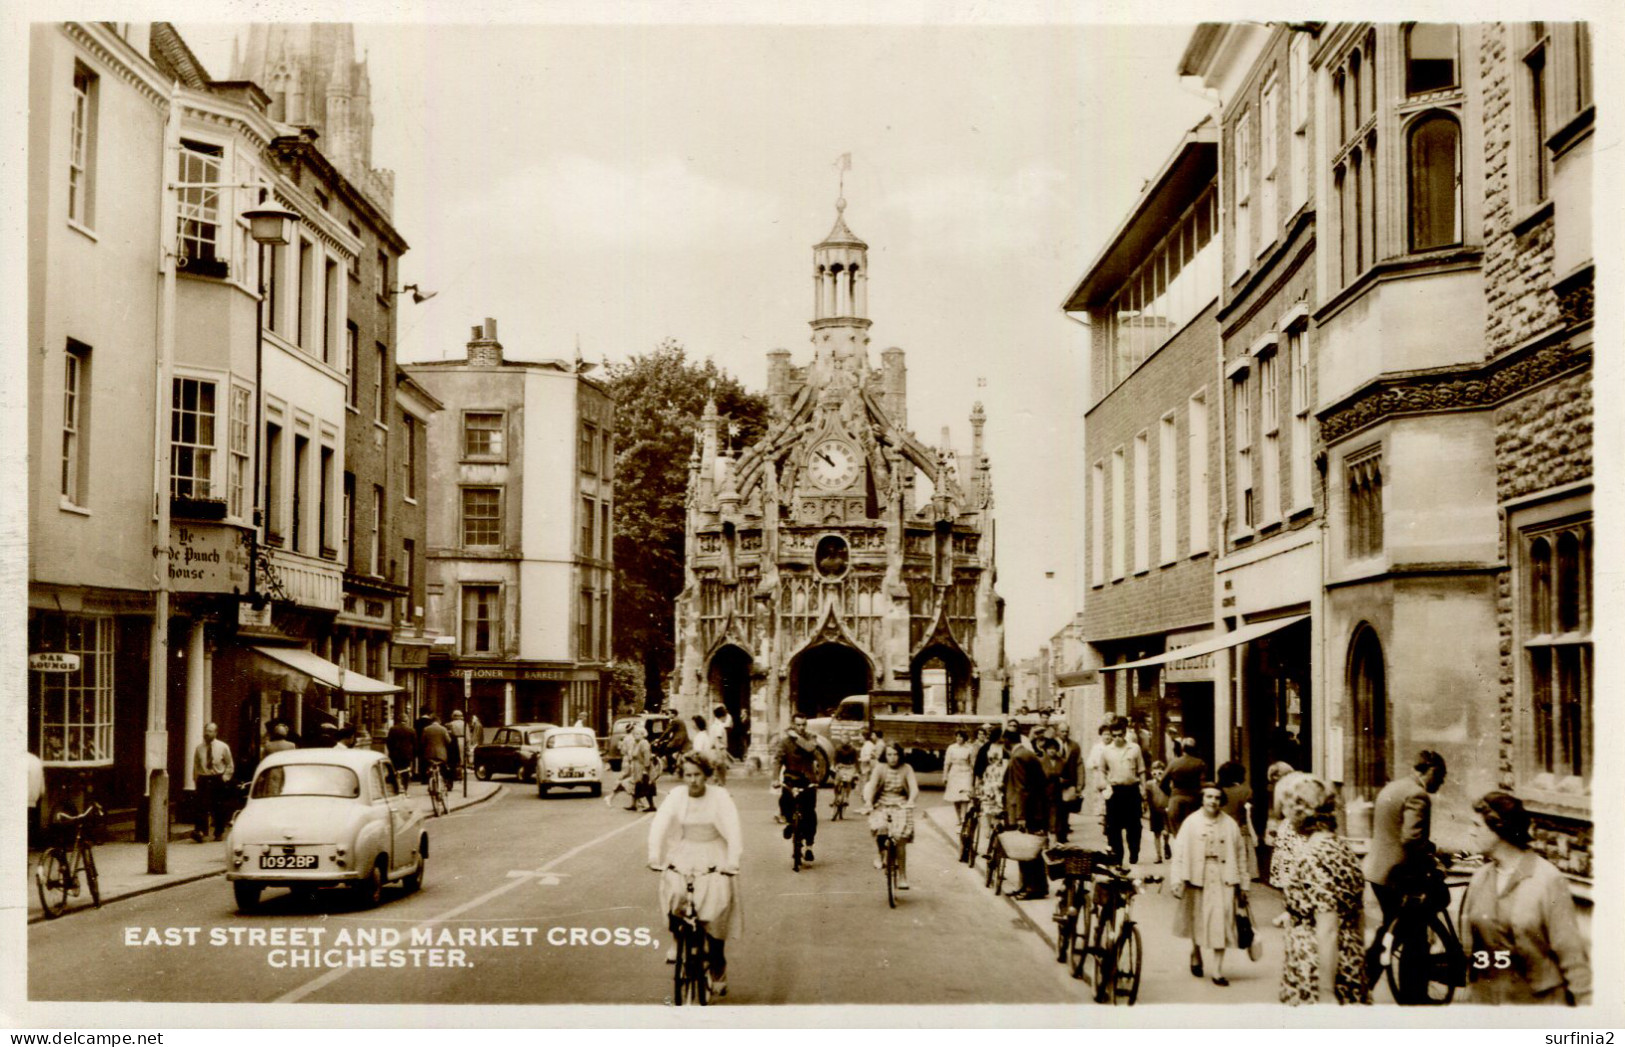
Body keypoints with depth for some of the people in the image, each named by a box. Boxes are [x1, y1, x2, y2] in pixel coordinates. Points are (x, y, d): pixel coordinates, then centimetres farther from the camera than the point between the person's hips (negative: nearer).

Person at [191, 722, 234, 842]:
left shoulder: (223, 747, 2)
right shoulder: (199, 748, 4)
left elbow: (229, 765, 9)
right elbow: (196, 765, 12)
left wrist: (225, 777, -1)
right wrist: (197, 778, 3)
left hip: (218, 780, 0)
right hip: (203, 779, 0)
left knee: (219, 809, 5)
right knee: (202, 806, -14)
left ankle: (219, 833, 16)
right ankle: (199, 831, -23)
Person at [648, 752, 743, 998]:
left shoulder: (720, 796, -11)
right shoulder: (676, 796, -6)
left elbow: (733, 830, -19)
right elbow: (659, 824, -14)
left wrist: (732, 862, -32)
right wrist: (654, 855, -29)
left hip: (714, 860, -2)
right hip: (683, 855, 2)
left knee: (716, 909, -12)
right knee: (673, 893, -25)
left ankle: (718, 969, 7)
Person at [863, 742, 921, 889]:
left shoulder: (906, 769, 1)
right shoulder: (880, 769, 0)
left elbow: (914, 788, -9)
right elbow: (871, 786, -11)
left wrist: (910, 801, -31)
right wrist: (868, 802, -30)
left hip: (901, 806, 0)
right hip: (882, 806, 0)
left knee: (900, 838, -16)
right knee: (879, 828, -31)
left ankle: (902, 877, -3)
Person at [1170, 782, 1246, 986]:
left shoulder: (1230, 824, 3)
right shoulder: (1191, 823, -1)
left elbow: (1239, 855, 9)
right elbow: (1180, 853, -4)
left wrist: (1241, 883, 10)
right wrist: (1177, 881, -11)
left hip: (1223, 881, 0)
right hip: (1197, 879, 0)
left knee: (1220, 924, -5)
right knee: (1198, 922, 12)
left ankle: (1217, 971, -3)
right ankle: (1196, 956, 37)